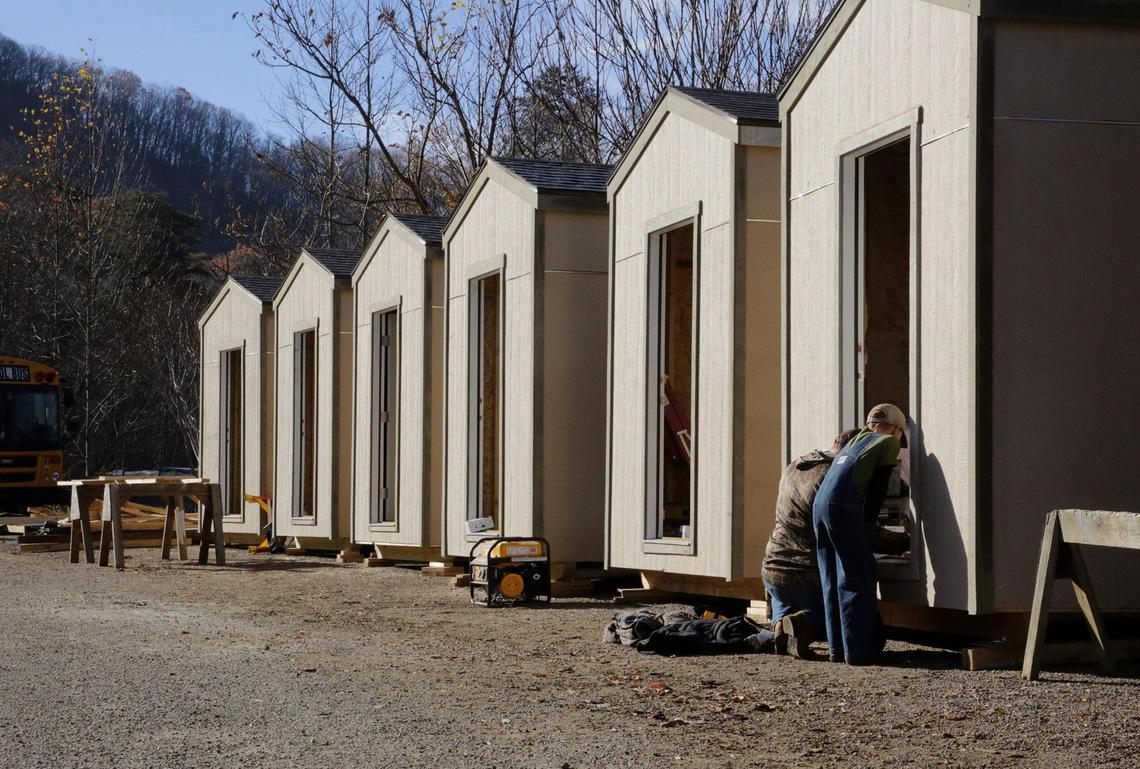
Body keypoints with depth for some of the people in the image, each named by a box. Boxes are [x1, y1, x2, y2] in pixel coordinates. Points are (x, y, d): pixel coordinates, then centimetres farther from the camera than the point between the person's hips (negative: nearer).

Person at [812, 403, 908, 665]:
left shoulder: (857, 440, 29)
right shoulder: (889, 442, 8)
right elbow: (879, 486, 2)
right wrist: (868, 518, 6)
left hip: (820, 505, 7)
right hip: (844, 507, -7)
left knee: (832, 582, 11)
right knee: (858, 579, -3)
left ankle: (837, 648, 13)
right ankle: (857, 649, -6)